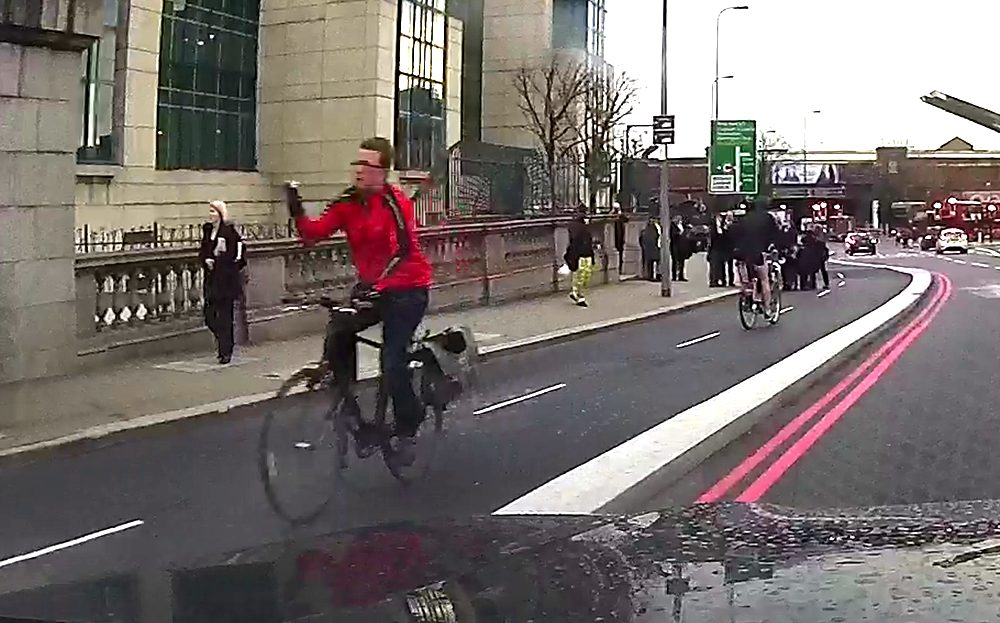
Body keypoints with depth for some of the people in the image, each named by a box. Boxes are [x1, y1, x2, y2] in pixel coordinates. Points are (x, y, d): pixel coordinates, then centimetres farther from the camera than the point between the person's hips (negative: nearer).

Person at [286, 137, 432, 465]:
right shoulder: (348, 203, 2)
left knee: (393, 363, -14)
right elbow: (314, 231, -8)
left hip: (407, 288, -7)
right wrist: (297, 211, -27)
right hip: (372, 287, 7)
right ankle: (350, 410, 6)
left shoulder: (395, 202, -17)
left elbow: (402, 251, -28)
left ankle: (406, 431, 6)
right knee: (337, 338, -10)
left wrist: (374, 284, -40)